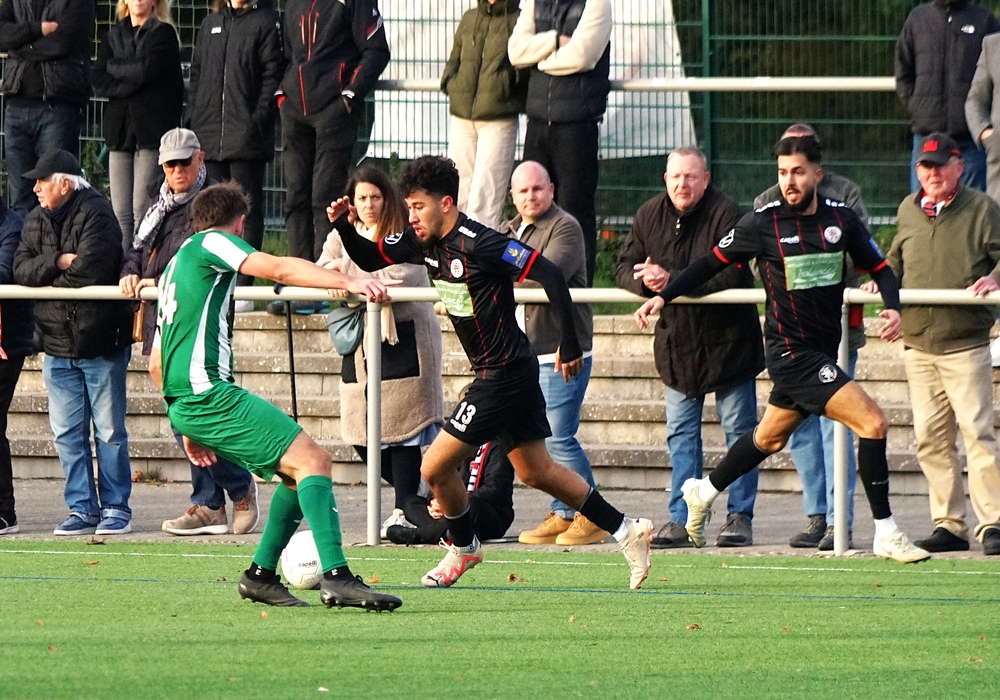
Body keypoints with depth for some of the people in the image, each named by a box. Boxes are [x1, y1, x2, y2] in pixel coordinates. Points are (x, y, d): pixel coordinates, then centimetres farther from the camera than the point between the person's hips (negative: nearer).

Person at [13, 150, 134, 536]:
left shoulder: (95, 214, -12)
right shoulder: (36, 220, 9)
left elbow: (89, 271, -23)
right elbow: (21, 270, -2)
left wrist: (45, 280, -8)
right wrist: (58, 261, -18)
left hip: (101, 342, -6)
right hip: (58, 345, 6)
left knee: (109, 431, 1)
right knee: (67, 432, 6)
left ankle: (116, 508, 8)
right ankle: (82, 509, 11)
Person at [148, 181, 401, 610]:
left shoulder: (176, 264, 27)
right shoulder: (212, 242, 3)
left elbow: (156, 365, 30)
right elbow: (279, 270, -15)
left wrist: (189, 429, 33)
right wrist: (348, 282, -23)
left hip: (182, 402, 9)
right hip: (207, 392, -9)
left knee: (298, 470, 14)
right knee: (311, 460, -16)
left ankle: (261, 575, 13)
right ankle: (336, 577, -29)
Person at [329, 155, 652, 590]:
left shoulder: (478, 244, -22)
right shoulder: (425, 241, 4)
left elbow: (550, 276, -23)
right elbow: (371, 259, 15)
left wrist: (569, 343, -22)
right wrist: (343, 227, -5)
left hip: (503, 375, -9)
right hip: (513, 373, 9)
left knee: (436, 467, -4)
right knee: (536, 472, 17)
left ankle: (462, 548, 21)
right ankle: (627, 532, 23)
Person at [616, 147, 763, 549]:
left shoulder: (726, 215, -19)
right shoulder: (649, 216, 0)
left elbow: (729, 277, -29)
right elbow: (624, 267, 3)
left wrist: (671, 281, -31)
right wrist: (645, 282, -20)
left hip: (728, 340, -5)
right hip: (677, 344, 5)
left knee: (738, 430, 2)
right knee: (680, 433, 6)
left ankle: (740, 517, 8)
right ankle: (681, 520, 9)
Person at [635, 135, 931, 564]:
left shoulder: (841, 219, 1)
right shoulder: (763, 223, -9)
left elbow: (880, 268, 8)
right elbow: (712, 263, 2)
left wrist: (893, 307, -11)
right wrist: (663, 296, -5)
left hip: (823, 350, 6)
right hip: (791, 351, -6)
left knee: (770, 438, 24)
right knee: (872, 422, -17)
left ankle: (703, 492, 47)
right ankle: (885, 534, -11)